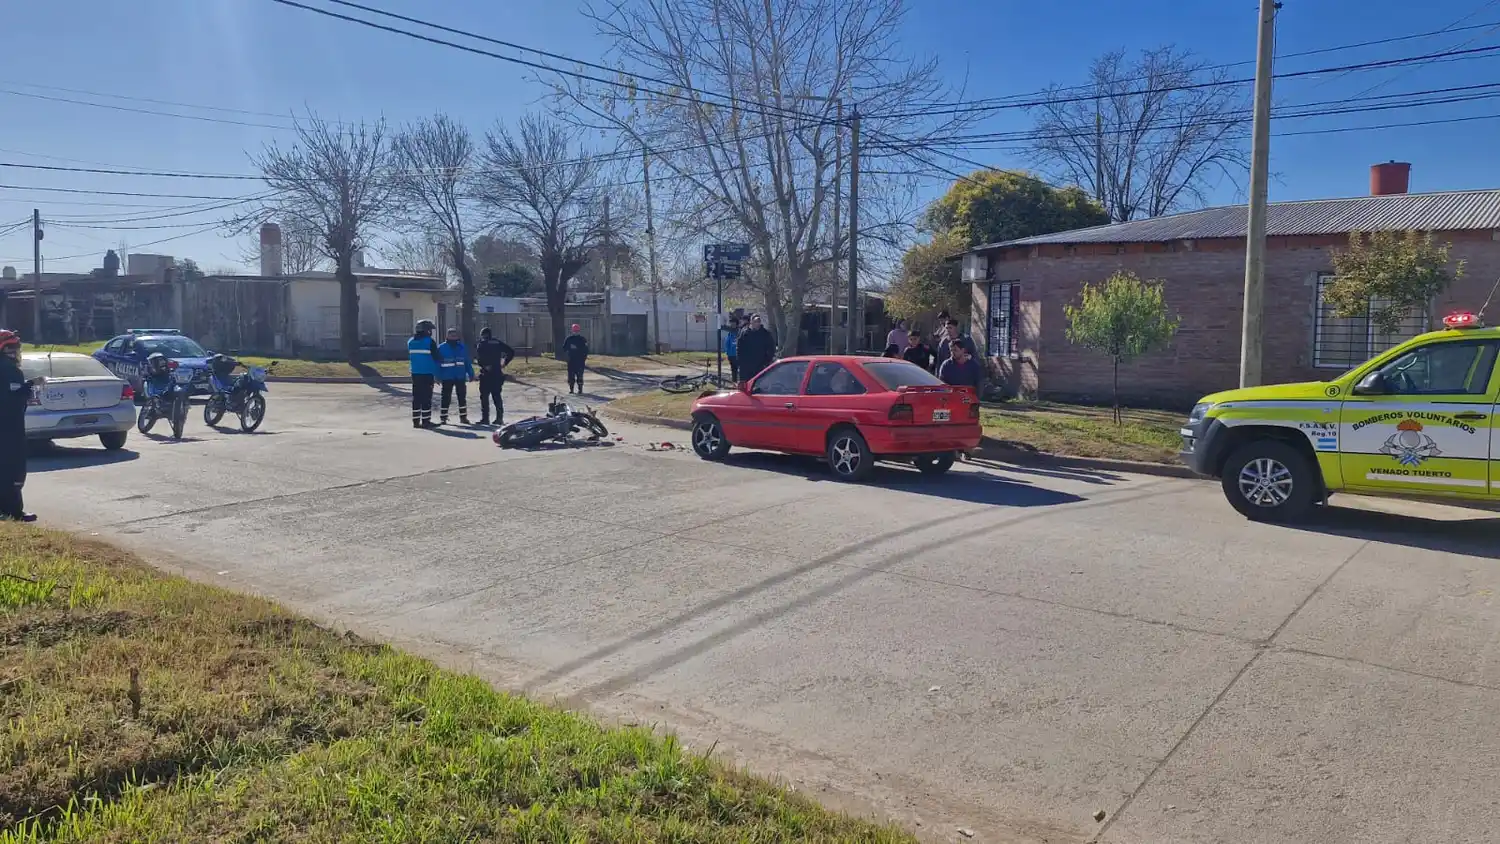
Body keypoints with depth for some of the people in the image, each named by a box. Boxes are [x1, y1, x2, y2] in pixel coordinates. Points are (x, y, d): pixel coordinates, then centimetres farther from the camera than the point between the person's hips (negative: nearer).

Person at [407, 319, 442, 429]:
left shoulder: (410, 342, 9)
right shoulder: (430, 341, -11)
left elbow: (410, 357, 17)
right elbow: (437, 357, -8)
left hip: (415, 373, 6)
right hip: (427, 373, -6)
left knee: (416, 397, 10)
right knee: (426, 397, -2)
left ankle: (416, 421, 11)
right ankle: (425, 421, -2)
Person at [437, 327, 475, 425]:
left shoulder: (462, 347, 6)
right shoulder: (441, 348, -3)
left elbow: (467, 362, 9)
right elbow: (437, 362, -4)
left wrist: (471, 374, 4)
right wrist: (438, 376, -11)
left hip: (461, 377, 3)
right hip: (447, 378, -3)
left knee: (462, 397, 7)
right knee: (446, 398, 1)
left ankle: (463, 417, 17)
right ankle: (443, 418, 9)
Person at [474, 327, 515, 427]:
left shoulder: (482, 343, -2)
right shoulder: (498, 342, 10)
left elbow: (478, 357, -19)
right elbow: (511, 352, 7)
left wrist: (484, 366, -12)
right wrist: (504, 363, 8)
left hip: (486, 373, -4)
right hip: (497, 373, 4)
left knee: (484, 396, 1)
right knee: (497, 396, 12)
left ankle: (485, 418, -2)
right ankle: (500, 418, 7)